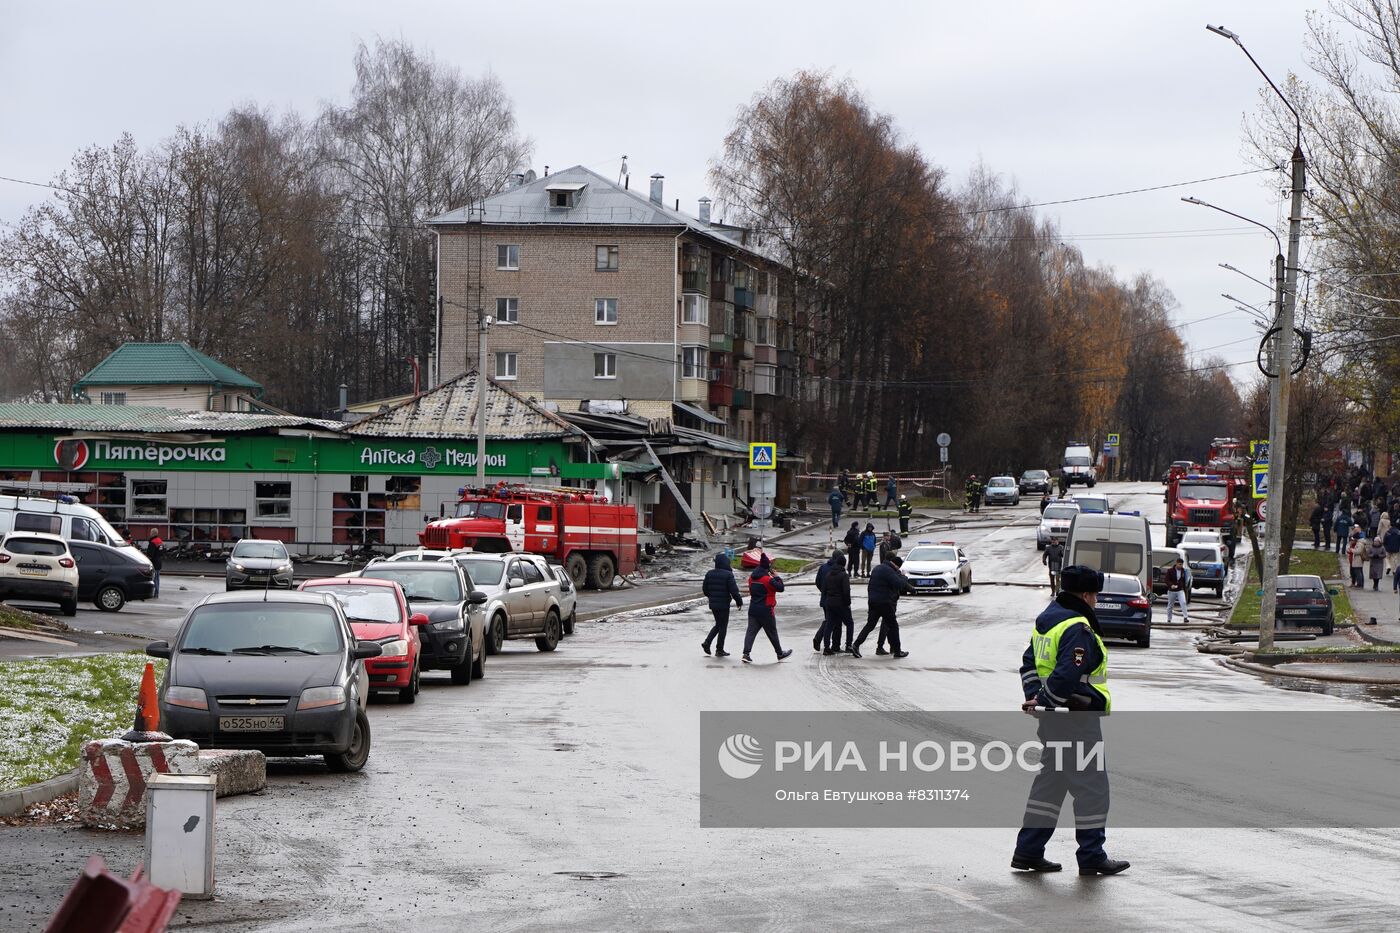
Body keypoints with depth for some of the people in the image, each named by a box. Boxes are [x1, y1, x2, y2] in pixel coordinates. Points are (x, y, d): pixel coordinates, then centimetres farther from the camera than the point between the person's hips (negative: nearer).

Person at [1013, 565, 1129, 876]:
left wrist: (1034, 697, 5)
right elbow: (1067, 676, -27)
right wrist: (1043, 702, -14)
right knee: (1091, 786, 0)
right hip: (1077, 721, -10)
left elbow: (1029, 663, 17)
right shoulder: (1078, 628, -19)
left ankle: (1028, 851, 16)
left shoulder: (1046, 619, 13)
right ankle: (1092, 857, 5)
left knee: (1050, 781, 15)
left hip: (1051, 720, 10)